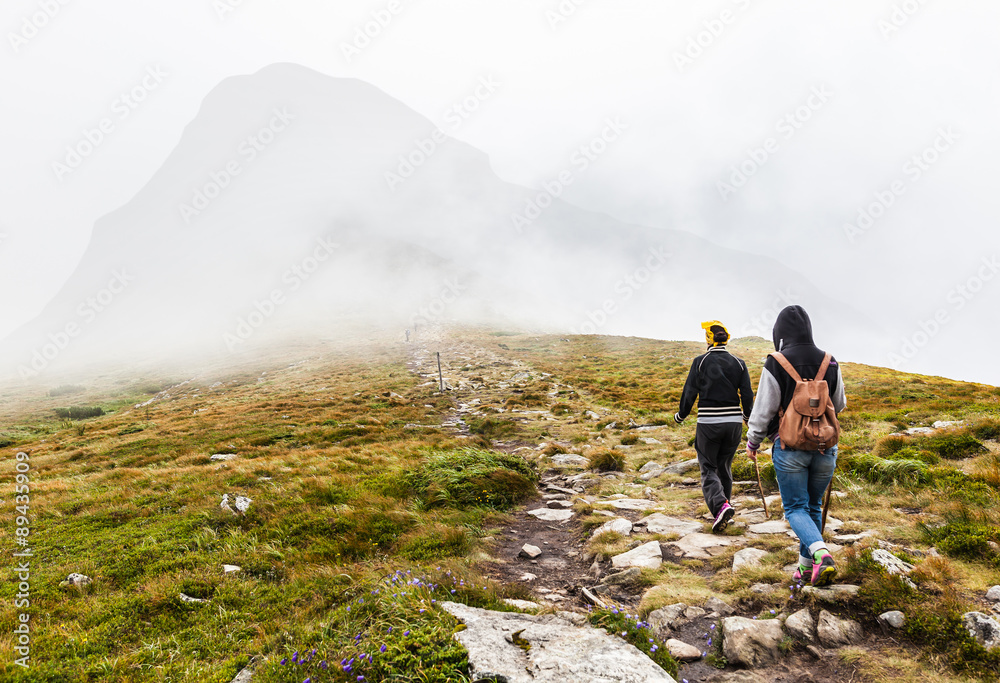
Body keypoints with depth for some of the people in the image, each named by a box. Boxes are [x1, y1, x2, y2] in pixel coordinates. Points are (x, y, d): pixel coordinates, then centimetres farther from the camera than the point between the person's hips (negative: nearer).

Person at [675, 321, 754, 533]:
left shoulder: (701, 362, -6)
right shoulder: (738, 363, 3)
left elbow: (690, 392, -5)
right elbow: (747, 395, 3)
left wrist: (681, 416, 11)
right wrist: (747, 416, 22)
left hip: (708, 423, -3)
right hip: (733, 423, 3)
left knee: (708, 469, 5)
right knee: (724, 466, 19)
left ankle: (720, 505, -19)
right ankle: (723, 510, 25)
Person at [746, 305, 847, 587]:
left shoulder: (776, 364, -12)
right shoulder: (830, 363, 1)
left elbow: (763, 410, -9)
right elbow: (840, 405, 13)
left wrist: (753, 441, 6)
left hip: (790, 446, -4)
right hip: (825, 447, 4)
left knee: (795, 508, 4)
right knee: (813, 507, 16)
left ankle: (821, 554, -20)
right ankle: (806, 567, 24)